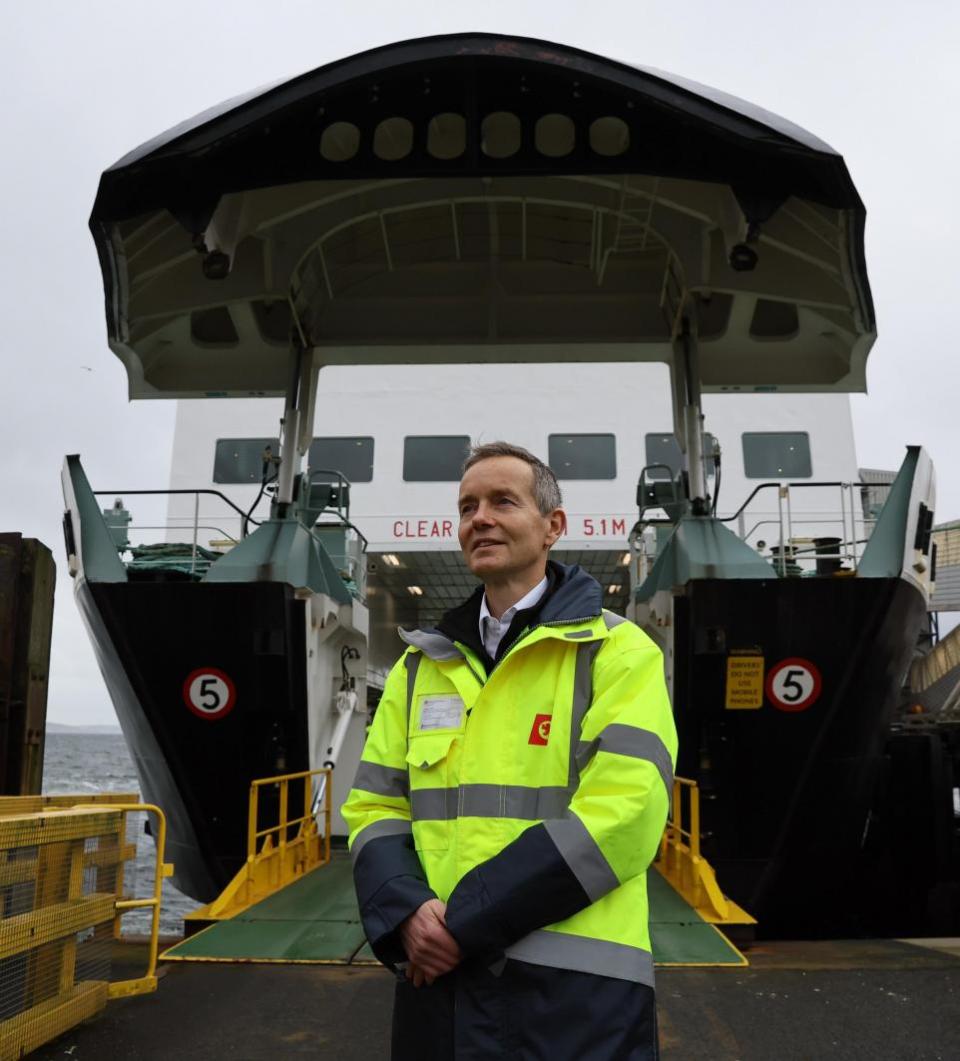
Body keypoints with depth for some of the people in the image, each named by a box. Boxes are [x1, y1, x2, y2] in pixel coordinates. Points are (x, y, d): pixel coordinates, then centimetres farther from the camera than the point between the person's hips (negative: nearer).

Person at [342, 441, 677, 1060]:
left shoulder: (618, 652, -5)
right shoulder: (421, 665, 11)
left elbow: (622, 812, -16)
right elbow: (375, 805, 9)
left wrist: (465, 921, -17)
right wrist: (407, 913, -11)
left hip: (572, 987, -4)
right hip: (436, 980, 4)